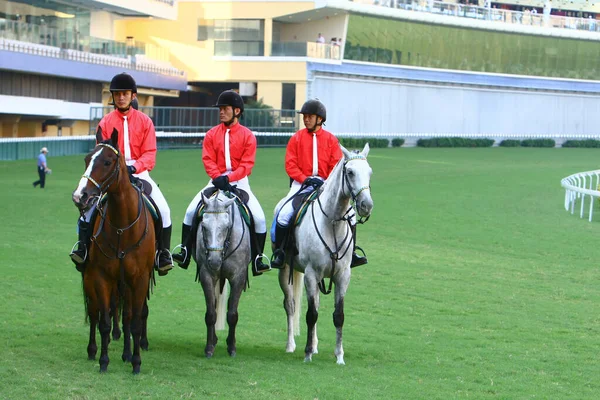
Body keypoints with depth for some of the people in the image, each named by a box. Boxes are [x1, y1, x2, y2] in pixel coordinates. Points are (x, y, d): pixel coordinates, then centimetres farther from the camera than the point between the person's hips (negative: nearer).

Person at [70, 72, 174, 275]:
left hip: (138, 173, 0)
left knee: (163, 210, -15)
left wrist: (134, 167, -21)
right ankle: (82, 249, -12)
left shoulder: (144, 121, 3)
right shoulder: (105, 123, 4)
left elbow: (149, 154, -3)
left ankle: (164, 254, -1)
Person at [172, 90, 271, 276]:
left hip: (239, 182, -2)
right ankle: (185, 253, -7)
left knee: (259, 217, -15)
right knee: (191, 211, -13)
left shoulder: (247, 136, -3)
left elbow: (247, 165, -10)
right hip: (217, 182, 2)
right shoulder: (212, 135, 3)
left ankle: (257, 260, -4)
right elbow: (208, 160, -4)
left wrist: (228, 178, -23)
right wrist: (218, 178, -21)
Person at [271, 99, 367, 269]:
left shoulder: (331, 139, 5)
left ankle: (350, 253, 5)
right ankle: (279, 252, -10)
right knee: (283, 214, -22)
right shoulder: (297, 138, 2)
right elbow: (290, 165, -2)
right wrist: (306, 179, -16)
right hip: (301, 184, -1)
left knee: (350, 215, -9)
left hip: (326, 184, 1)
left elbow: (337, 166, 2)